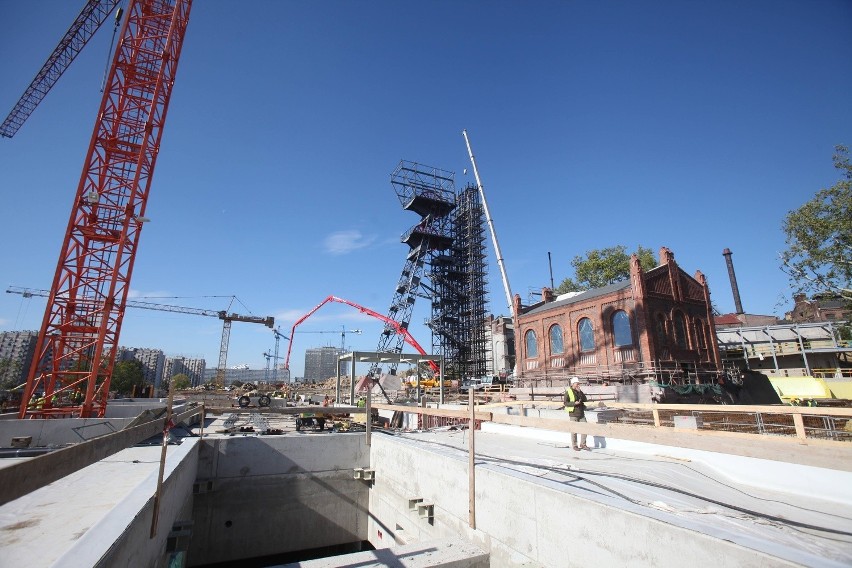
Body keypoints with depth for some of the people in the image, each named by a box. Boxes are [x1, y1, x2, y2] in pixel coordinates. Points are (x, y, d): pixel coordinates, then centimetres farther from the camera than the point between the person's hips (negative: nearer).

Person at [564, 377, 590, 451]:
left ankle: (583, 444, 19)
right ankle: (574, 446, 13)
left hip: (581, 413, 6)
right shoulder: (568, 392, -7)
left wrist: (580, 392, -9)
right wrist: (574, 403, -22)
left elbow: (585, 399, 1)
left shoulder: (579, 391, 11)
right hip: (573, 414, -6)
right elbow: (566, 403, -10)